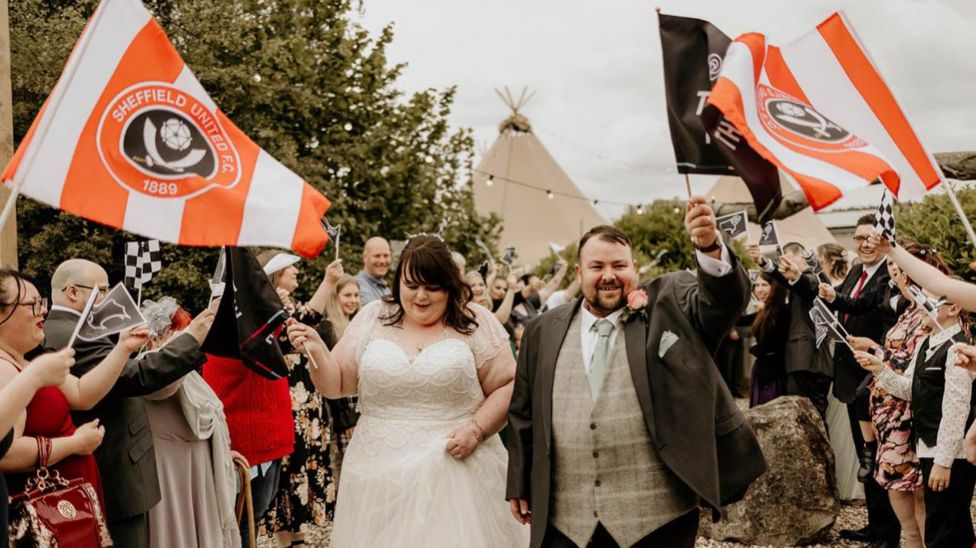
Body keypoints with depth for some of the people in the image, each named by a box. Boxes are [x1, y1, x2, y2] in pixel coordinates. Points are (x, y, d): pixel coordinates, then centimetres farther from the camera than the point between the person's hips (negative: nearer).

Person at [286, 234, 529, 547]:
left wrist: (477, 430, -14)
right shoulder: (372, 319, 7)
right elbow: (336, 386, 11)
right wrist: (317, 351, -7)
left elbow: (508, 386, -1)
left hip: (457, 467, -2)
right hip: (380, 471, 2)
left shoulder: (475, 322, 0)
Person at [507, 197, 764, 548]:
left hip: (656, 516, -2)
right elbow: (524, 414, 15)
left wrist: (709, 246, -32)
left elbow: (724, 298, -14)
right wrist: (519, 486, 15)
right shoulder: (544, 332, 9)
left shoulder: (668, 306, 3)